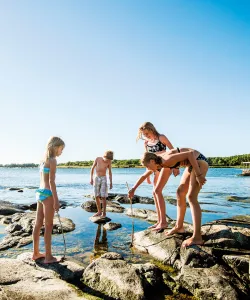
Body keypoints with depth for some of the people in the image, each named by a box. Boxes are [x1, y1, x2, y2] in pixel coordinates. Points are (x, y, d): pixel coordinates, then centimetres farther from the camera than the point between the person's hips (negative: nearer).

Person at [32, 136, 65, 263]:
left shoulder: (43, 160, 13)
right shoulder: (52, 160, -13)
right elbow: (51, 182, -18)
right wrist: (56, 200, -16)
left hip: (40, 192, 9)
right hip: (47, 194, -9)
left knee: (38, 224, 16)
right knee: (48, 226, 2)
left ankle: (36, 253, 29)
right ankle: (48, 257, 13)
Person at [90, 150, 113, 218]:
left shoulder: (109, 162, -6)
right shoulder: (97, 159, -7)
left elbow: (110, 172, 3)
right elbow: (92, 168, 1)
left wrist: (111, 183, 2)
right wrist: (91, 179, -4)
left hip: (103, 179, -1)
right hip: (96, 179, 2)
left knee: (103, 197, -6)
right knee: (96, 197, 4)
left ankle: (104, 213, 5)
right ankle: (99, 212, 17)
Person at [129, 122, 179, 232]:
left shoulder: (161, 138, -6)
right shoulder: (146, 143, 10)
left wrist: (176, 166, -12)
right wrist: (147, 174, 15)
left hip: (166, 165, -7)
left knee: (157, 191, -16)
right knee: (155, 193, 4)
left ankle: (163, 221, -11)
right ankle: (160, 221, 12)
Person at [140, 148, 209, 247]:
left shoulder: (167, 160, -27)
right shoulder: (160, 162, 1)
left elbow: (190, 153, -30)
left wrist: (198, 175, -27)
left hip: (200, 161, -10)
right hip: (192, 163, 10)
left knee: (191, 197, -16)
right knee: (181, 193, 12)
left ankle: (197, 237, -15)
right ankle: (179, 227, 25)